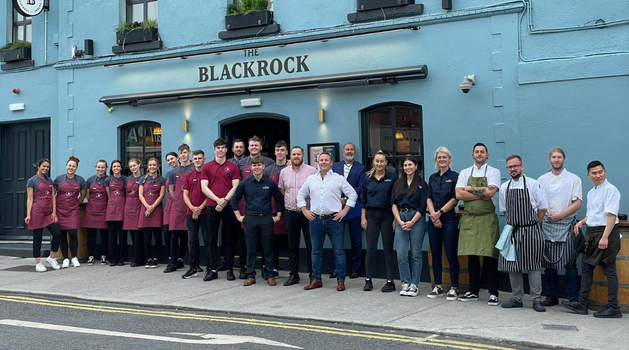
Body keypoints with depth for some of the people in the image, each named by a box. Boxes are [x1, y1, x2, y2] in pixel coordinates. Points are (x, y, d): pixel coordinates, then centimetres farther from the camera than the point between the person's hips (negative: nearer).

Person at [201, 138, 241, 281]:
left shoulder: (233, 167, 5)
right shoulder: (207, 167, 7)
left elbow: (235, 187, -3)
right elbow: (204, 187, -1)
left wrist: (225, 200, -14)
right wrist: (218, 200, -13)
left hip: (228, 206, -1)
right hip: (212, 206, 1)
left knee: (228, 239, 4)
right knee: (212, 239, 4)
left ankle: (230, 270, 9)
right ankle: (212, 269, 10)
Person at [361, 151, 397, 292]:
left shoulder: (392, 179, 0)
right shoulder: (367, 178, 6)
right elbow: (363, 199, 9)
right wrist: (363, 217, 3)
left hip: (387, 215, -2)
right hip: (371, 215, 2)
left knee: (388, 248, 3)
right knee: (370, 249, 3)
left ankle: (390, 281, 9)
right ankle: (368, 280, 12)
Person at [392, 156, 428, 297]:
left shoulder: (422, 184, 3)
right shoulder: (398, 184, 13)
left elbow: (422, 206, -3)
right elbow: (393, 204, 7)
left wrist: (411, 222, -12)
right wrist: (400, 221, -6)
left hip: (416, 219, -3)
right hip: (400, 219, 3)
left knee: (416, 254, 1)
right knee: (401, 254, -3)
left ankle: (414, 284, 7)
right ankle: (405, 283, 8)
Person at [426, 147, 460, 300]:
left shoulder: (454, 176, -1)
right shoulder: (432, 178, 14)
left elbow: (455, 199, -7)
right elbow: (429, 198, 7)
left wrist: (440, 212, -11)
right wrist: (433, 215, -8)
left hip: (449, 219, -5)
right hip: (433, 220, 5)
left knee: (451, 254, -4)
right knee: (435, 254, 8)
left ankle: (454, 288, 3)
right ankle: (438, 287, 16)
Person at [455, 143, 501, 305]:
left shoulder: (494, 172, 2)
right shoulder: (465, 173, 11)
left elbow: (490, 191, -15)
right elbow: (459, 195, -3)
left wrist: (471, 189, -3)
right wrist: (482, 194, -8)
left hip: (487, 219, -3)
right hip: (468, 219, 3)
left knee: (489, 256, -5)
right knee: (472, 257, 7)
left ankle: (493, 293, 3)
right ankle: (473, 292, 16)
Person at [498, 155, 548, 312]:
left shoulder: (533, 184, -3)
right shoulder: (504, 187, 9)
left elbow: (542, 208, 1)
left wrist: (533, 225, 3)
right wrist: (513, 223, 10)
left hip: (530, 230, -4)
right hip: (512, 230, 4)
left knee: (533, 266, -1)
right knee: (512, 265, 6)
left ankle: (536, 300, 7)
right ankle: (516, 298, 17)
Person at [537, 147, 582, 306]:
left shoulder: (573, 179, 4)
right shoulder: (542, 180, 12)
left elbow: (577, 203, -3)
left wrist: (559, 215, -11)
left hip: (566, 224, -3)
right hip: (546, 225, 3)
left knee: (570, 263, -3)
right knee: (548, 263, 5)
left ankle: (573, 298, 4)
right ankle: (552, 296, 15)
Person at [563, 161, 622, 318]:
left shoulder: (610, 190, -12)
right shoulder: (591, 193, 15)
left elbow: (611, 215, -19)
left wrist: (605, 237, -25)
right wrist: (582, 222, 8)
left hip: (606, 232, -9)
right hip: (592, 233, 9)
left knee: (609, 270, -3)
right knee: (586, 267, 10)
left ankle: (613, 308, 5)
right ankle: (582, 304, 16)